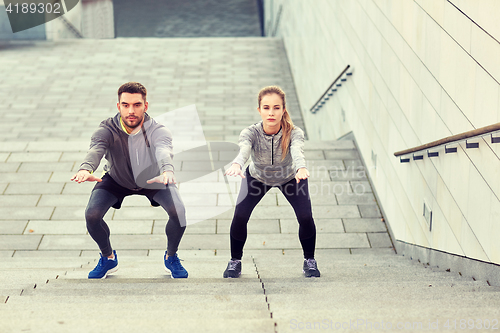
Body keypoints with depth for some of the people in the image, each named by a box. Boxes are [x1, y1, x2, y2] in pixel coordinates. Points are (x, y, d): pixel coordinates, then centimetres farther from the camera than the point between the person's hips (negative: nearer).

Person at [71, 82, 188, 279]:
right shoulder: (107, 130, -29)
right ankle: (108, 258, 9)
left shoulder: (157, 130, -32)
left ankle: (171, 257, 6)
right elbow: (96, 149, -49)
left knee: (178, 211, -27)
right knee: (92, 214, -23)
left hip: (152, 179, -1)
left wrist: (167, 170, -78)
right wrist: (85, 169, -73)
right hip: (116, 180, 1)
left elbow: (164, 150, -54)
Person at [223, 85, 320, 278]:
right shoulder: (250, 133, -34)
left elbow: (297, 151, -54)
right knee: (240, 215, -16)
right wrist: (236, 165, -77)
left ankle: (309, 261, 10)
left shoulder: (294, 133, -35)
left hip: (290, 178, 0)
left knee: (305, 217, -16)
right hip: (257, 177, 0)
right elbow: (244, 150, -54)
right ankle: (235, 261, 8)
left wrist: (301, 168, -78)